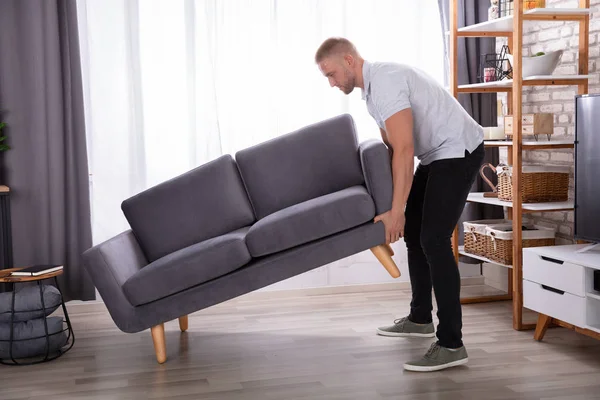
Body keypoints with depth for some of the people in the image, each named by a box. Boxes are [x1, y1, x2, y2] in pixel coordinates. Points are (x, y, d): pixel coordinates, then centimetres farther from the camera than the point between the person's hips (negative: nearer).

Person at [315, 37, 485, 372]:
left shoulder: (385, 82, -23)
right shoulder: (372, 85, 10)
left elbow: (404, 151, -29)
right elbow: (390, 147, 19)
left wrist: (396, 211, -27)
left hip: (459, 151, -11)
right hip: (436, 155, 11)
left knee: (433, 239, -17)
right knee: (413, 231, 15)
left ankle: (451, 344, -15)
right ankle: (421, 318, 28)